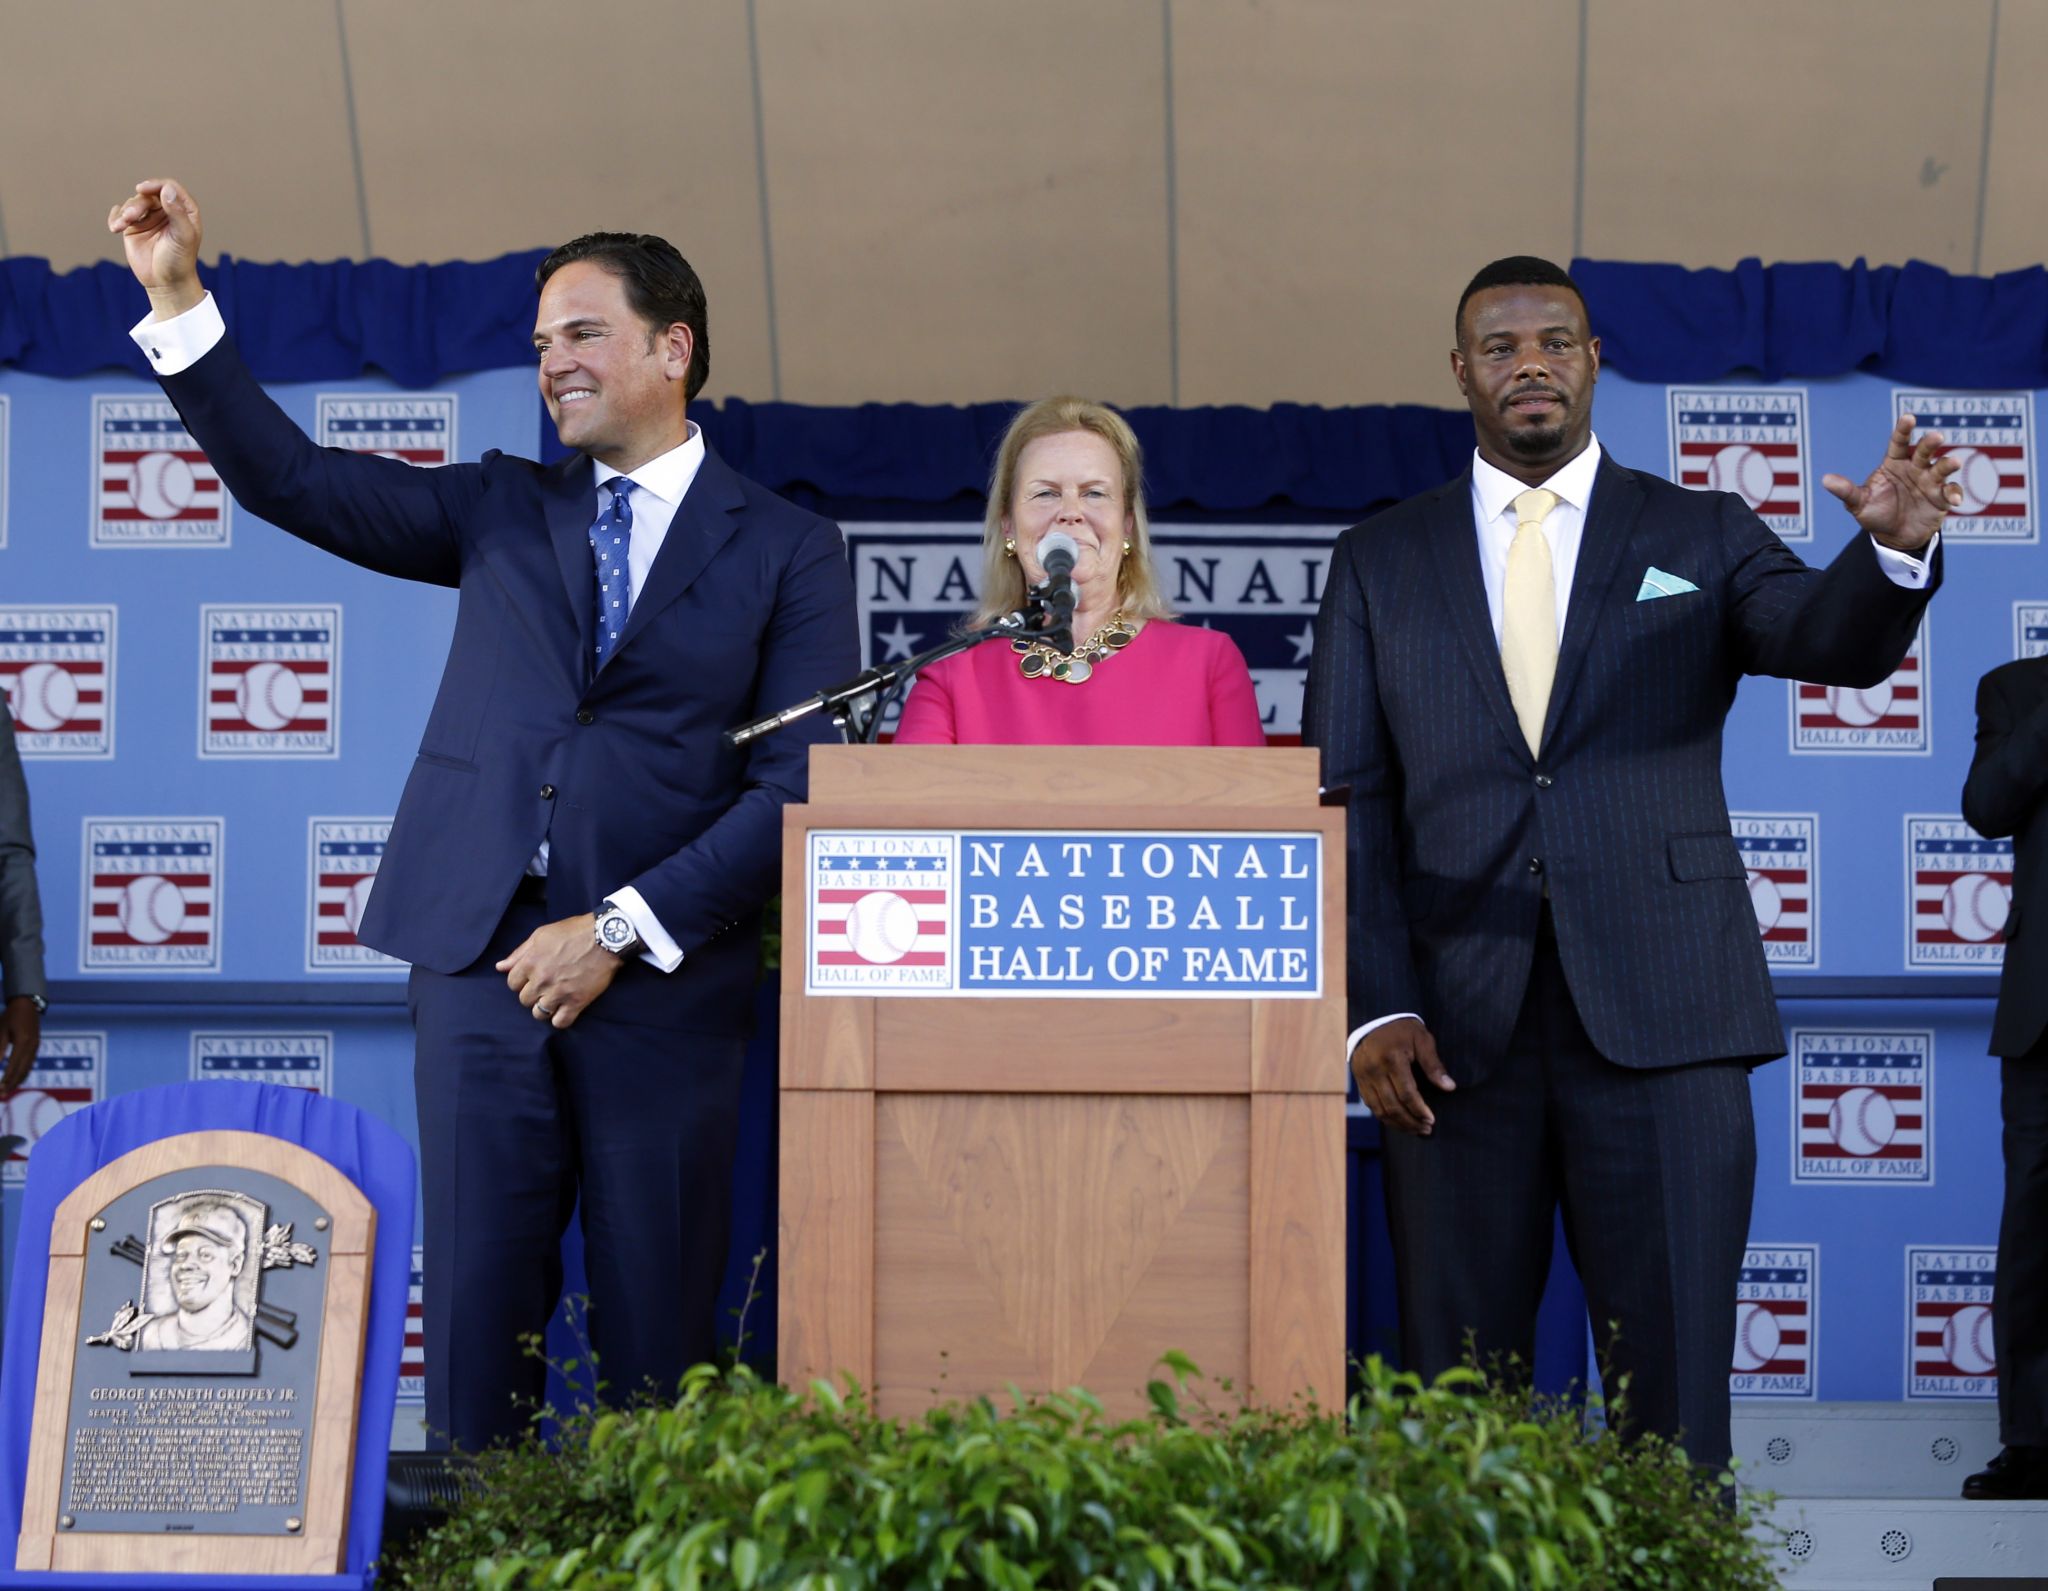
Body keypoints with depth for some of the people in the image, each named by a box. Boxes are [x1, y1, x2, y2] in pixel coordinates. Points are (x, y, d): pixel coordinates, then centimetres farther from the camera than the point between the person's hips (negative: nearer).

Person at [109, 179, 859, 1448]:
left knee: (657, 1317, 0)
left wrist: (621, 930, -10)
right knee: (478, 1300, -1)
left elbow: (801, 787, -3)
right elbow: (291, 480, 12)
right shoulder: (502, 509, 16)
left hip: (666, 973, -2)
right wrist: (178, 296, 2)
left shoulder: (788, 550, 5)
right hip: (483, 951, 3)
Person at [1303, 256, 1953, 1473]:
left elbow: (1833, 640, -8)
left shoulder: (1701, 538, 11)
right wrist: (1374, 1007, -5)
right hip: (1455, 1028, 1)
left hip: (1659, 1013, -1)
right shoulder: (1381, 561, 12)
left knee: (1674, 1374, -1)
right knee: (1455, 1384, 6)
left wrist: (1893, 552, -31)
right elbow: (1343, 801, 7)